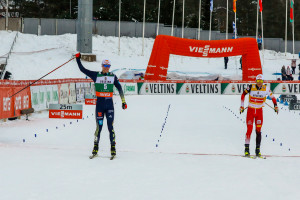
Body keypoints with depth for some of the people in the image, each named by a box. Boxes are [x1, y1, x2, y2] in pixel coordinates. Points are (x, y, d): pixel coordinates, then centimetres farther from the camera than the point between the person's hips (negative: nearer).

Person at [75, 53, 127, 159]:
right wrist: (78, 59, 5)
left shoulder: (113, 76, 8)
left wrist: (123, 101, 5)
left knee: (110, 127, -3)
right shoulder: (96, 75, 5)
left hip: (109, 104, 0)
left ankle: (113, 149, -1)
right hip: (100, 103, 0)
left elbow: (119, 88, 10)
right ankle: (95, 148, 9)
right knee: (99, 126, -1)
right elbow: (82, 69, 9)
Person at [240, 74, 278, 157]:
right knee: (249, 129, -8)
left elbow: (272, 96, 8)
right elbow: (243, 94, 2)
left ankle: (258, 150, 7)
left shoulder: (266, 89, -7)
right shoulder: (251, 87, -11)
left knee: (258, 130, 1)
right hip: (250, 110, -2)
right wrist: (242, 106, 0)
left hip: (259, 111, 2)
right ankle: (246, 149, -3)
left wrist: (275, 106, 6)